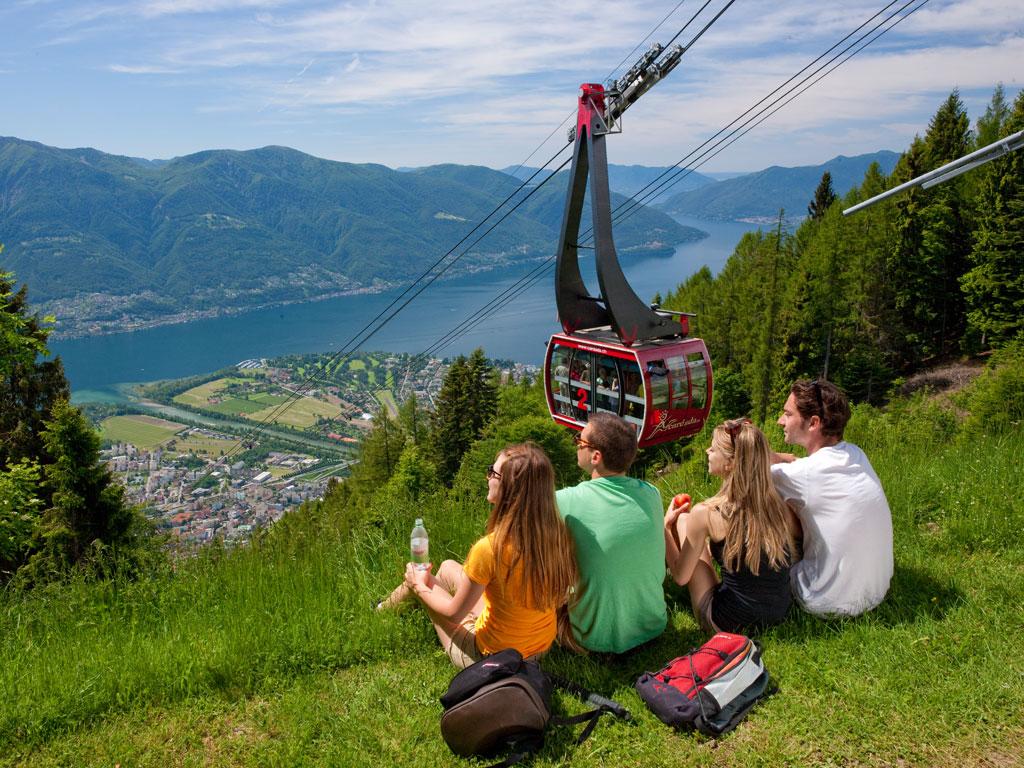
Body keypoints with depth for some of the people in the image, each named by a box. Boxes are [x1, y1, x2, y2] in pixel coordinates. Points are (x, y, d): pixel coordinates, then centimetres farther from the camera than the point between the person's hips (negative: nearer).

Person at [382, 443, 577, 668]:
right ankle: (387, 605, 49)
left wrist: (420, 587, 3)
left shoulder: (490, 548, -32)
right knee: (448, 567, 22)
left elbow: (453, 614, -17)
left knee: (416, 577, 14)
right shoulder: (557, 534, -16)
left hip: (490, 657, -5)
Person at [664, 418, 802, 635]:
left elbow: (681, 577, -9)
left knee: (682, 520, 7)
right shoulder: (778, 505, -8)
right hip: (780, 615, 5)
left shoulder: (706, 514, -19)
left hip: (728, 623, -5)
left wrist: (666, 527, 6)